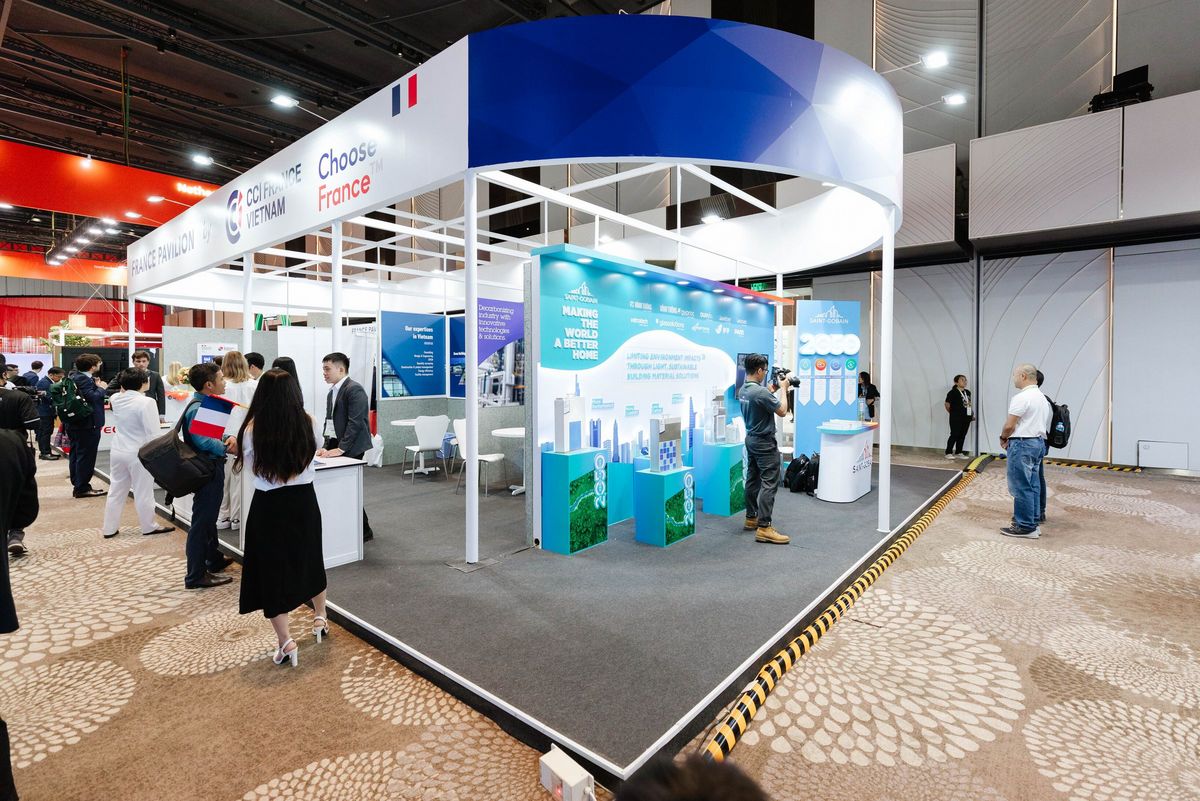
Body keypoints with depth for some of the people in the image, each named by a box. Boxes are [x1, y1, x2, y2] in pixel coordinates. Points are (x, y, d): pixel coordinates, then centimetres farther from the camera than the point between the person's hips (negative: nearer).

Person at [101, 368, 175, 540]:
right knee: (143, 493, 6)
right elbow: (153, 433, -18)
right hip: (140, 454, -6)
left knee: (116, 491, 16)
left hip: (118, 451, 6)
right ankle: (149, 526, 18)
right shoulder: (146, 402, -20)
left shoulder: (116, 399, -3)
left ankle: (109, 528, 24)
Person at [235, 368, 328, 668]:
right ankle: (320, 618, 39)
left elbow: (249, 463, 3)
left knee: (272, 568, 8)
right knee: (309, 560, 22)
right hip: (304, 500, 3)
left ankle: (286, 642, 8)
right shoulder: (307, 423, -9)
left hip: (269, 505, -3)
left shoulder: (253, 429, -14)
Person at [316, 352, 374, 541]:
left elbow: (355, 423, -18)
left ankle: (364, 531, 9)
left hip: (350, 449, -8)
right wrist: (326, 446, 3)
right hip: (335, 446, 8)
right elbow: (328, 422, 17)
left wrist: (340, 449, -21)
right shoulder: (332, 392, 17)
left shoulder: (354, 389, -11)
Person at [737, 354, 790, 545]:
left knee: (753, 480, 16)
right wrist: (783, 389, -3)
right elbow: (782, 411, -15)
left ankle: (751, 518, 25)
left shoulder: (742, 391, 4)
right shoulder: (761, 392, -24)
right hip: (765, 443, -10)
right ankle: (764, 528, -10)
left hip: (751, 440, 10)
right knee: (769, 484, -8)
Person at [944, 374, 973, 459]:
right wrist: (953, 413, 3)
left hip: (966, 418, 7)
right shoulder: (953, 392, -10)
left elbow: (969, 404, 19)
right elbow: (947, 404, -6)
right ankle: (948, 453, 3)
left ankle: (959, 453, 19)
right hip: (956, 418, -7)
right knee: (954, 435, -5)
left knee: (962, 436, 10)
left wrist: (972, 413, 10)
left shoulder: (968, 392, 11)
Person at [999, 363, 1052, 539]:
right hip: (1038, 443, 10)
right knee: (1032, 486, 13)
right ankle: (1032, 523, 19)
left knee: (1021, 487, -4)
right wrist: (1011, 438, 13)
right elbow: (1033, 423, 17)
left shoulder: (1022, 397, -16)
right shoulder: (1042, 397, 15)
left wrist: (1003, 438, 3)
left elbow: (1010, 425, -16)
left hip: (1023, 445, -10)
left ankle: (1025, 527, -1)